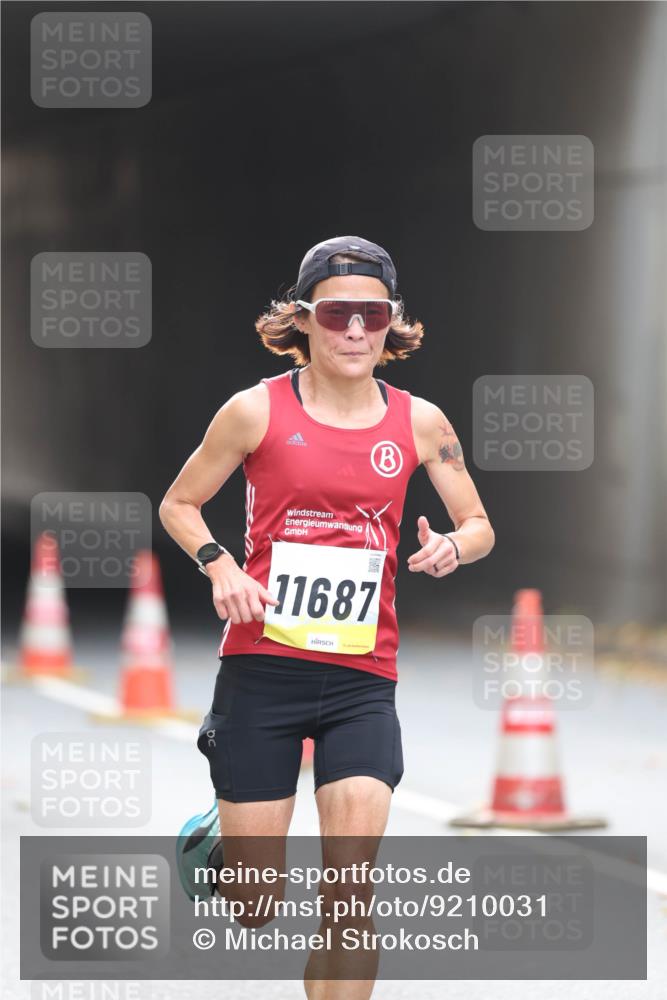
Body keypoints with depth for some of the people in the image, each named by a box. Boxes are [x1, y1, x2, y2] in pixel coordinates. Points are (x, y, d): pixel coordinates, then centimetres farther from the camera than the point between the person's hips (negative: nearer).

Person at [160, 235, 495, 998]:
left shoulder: (419, 422, 4)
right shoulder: (258, 410, -2)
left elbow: (479, 526, 13)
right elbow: (178, 505, 8)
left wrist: (452, 548, -10)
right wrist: (218, 564, -11)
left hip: (362, 678, 1)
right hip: (261, 668, -1)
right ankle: (210, 840, 41)